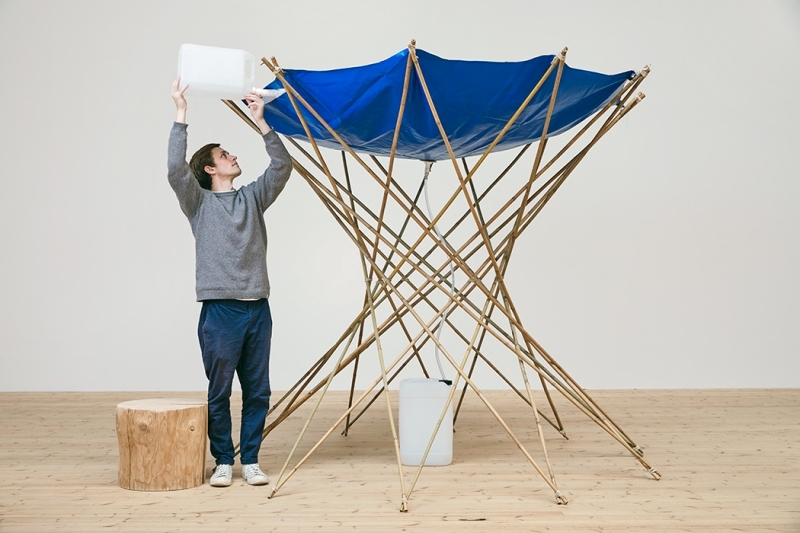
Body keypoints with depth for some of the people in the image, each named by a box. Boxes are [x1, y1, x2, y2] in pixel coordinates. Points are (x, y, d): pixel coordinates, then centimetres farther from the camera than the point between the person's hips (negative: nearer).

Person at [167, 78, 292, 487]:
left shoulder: (252, 198, 15)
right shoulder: (199, 203, 3)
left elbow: (282, 166, 4)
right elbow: (176, 170, -14)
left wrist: (261, 123, -3)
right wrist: (181, 116, -16)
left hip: (258, 308, 4)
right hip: (220, 309, -4)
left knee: (257, 392, 6)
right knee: (219, 392, 2)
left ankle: (250, 460, 15)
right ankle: (223, 461, 14)